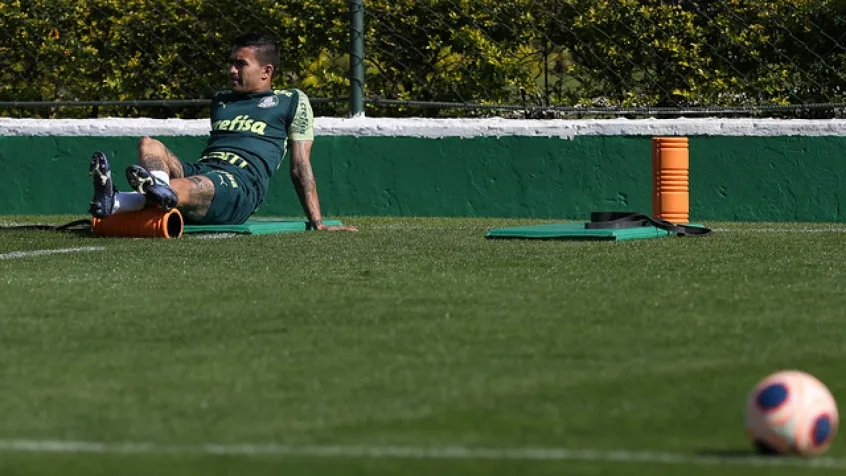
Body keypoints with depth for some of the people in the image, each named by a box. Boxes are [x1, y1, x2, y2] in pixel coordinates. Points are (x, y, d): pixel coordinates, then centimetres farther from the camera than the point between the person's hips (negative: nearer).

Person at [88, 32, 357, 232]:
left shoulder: (292, 101, 17)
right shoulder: (221, 100, 33)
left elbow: (300, 167, 14)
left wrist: (317, 222, 8)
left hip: (240, 186, -6)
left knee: (199, 186, -41)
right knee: (150, 146, -22)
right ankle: (160, 188, -60)